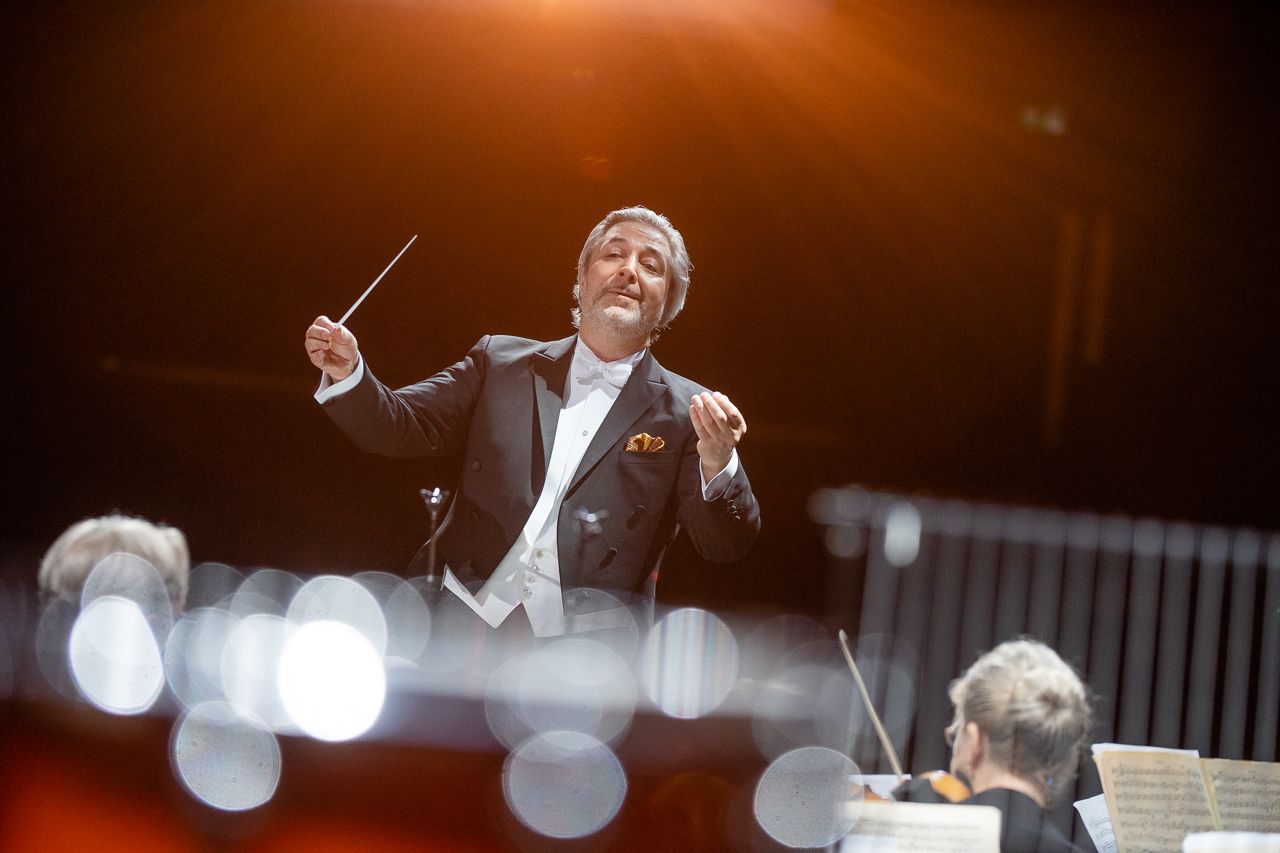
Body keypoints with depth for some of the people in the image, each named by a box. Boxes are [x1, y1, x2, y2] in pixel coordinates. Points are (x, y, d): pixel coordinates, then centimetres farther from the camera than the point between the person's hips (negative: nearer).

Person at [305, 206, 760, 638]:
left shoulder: (686, 411, 7)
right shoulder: (501, 362, 14)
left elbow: (726, 547, -1)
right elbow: (400, 428, 10)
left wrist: (717, 465, -22)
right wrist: (347, 373, -10)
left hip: (580, 649, -1)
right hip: (460, 618, 2)